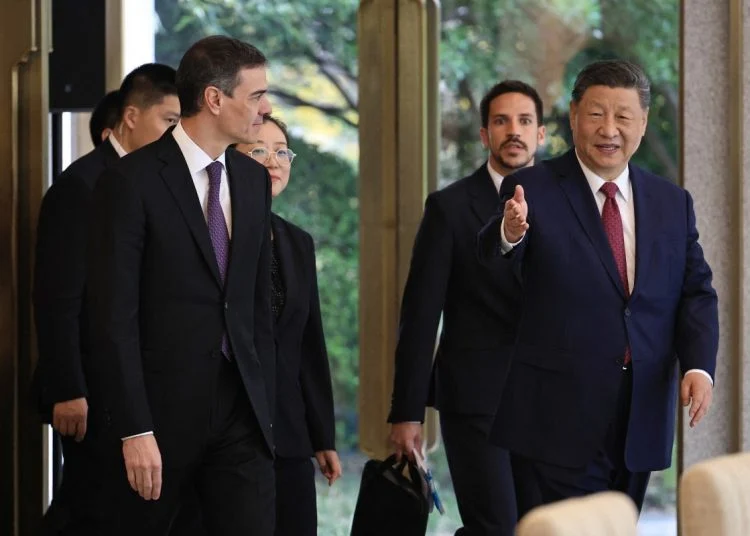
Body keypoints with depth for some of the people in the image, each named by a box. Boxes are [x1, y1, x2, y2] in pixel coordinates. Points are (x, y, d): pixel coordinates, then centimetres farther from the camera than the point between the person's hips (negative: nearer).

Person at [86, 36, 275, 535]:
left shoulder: (253, 180, 10)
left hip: (241, 407, 5)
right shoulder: (132, 181, -9)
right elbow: (114, 316, -13)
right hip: (161, 408, -5)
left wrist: (264, 406, 11)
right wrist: (134, 431, -17)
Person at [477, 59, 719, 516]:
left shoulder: (673, 204, 10)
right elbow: (495, 254, -20)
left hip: (642, 423, 5)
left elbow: (697, 293, 8)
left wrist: (699, 366, -10)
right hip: (558, 422, -4)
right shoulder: (533, 190, -4)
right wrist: (510, 233, -45)